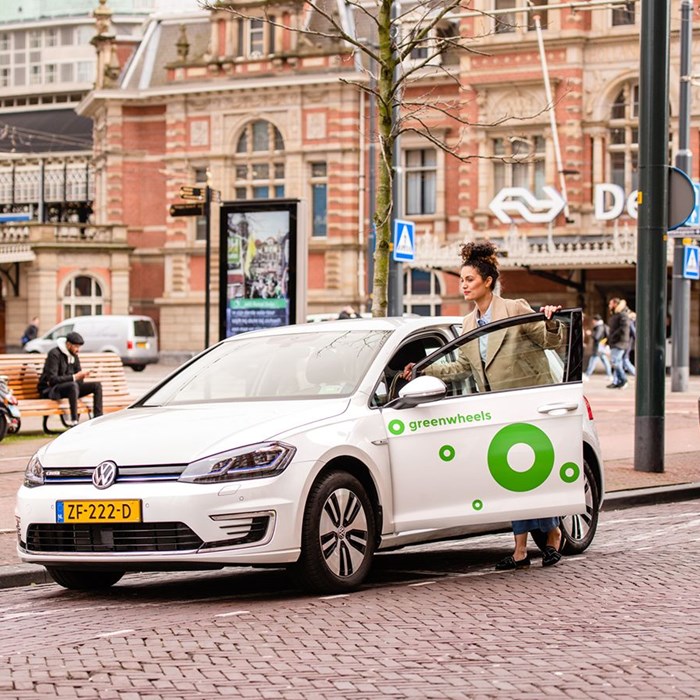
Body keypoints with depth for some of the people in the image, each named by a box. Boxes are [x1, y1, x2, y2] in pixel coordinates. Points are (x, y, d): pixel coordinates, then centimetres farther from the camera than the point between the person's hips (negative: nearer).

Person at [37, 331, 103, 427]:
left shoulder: (74, 356, 8)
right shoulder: (54, 354, -17)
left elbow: (79, 380, 12)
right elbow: (52, 379, -26)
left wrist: (82, 376, -14)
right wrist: (74, 377, -30)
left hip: (69, 387, 8)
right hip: (49, 390, -8)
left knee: (97, 385, -5)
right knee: (73, 385, -39)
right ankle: (74, 422, -43)